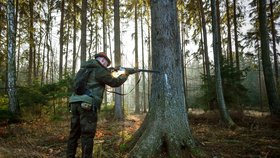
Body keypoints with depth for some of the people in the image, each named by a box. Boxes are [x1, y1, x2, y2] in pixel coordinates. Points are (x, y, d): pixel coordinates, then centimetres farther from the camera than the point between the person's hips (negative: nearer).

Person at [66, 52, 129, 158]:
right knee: (87, 134, -4)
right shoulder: (99, 70, -2)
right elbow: (114, 82, 0)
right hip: (87, 105, -8)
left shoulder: (85, 68, 22)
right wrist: (125, 75, 16)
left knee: (74, 133, 13)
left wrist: (109, 72, 24)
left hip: (75, 103, 8)